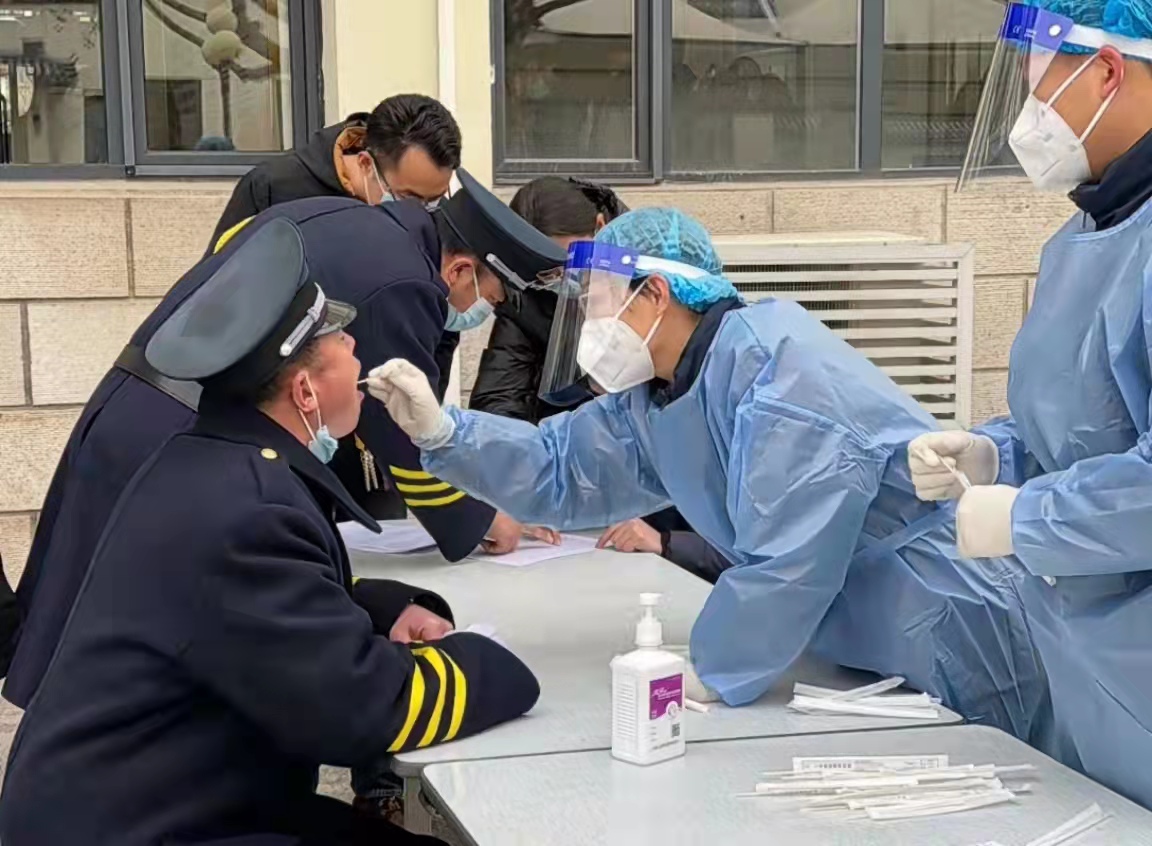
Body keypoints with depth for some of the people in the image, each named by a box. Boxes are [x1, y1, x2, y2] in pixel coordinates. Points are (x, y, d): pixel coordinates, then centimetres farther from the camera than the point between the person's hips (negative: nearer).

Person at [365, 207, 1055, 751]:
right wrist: (439, 431, -3)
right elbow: (561, 470, 11)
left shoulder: (779, 368, -26)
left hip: (955, 642, -9)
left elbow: (783, 566, -30)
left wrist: (704, 677, -19)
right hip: (867, 651, 9)